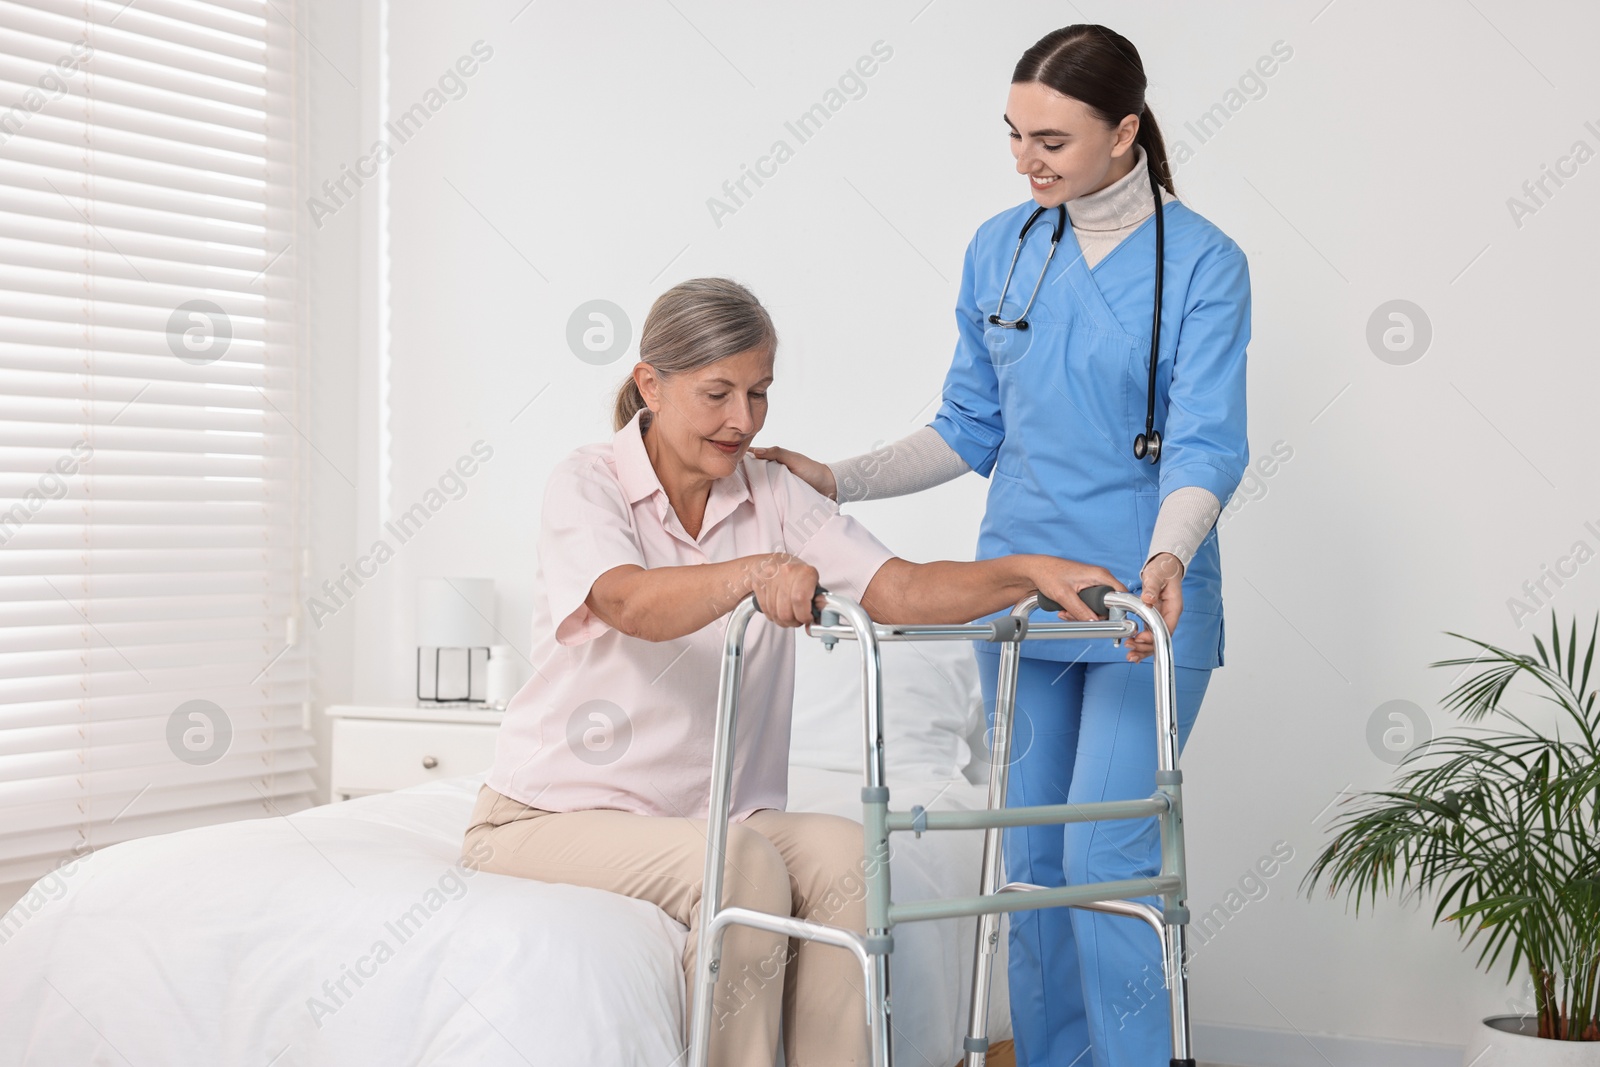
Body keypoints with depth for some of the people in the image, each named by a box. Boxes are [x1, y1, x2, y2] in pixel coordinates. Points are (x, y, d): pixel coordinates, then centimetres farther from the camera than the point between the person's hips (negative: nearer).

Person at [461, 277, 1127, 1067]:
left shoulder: (774, 495, 4)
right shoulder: (587, 484, -9)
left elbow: (898, 592, -10)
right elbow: (634, 604, -31)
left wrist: (1027, 573, -26)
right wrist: (755, 572, -49)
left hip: (707, 816, 5)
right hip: (554, 815, -4)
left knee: (846, 851, -23)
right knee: (740, 862, -30)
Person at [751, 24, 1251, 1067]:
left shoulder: (1201, 263, -8)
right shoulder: (1000, 250, 6)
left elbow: (1206, 441, -17)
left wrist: (1166, 559, -35)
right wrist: (839, 480, 2)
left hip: (1146, 600, -5)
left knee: (1107, 856, -10)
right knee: (1031, 855, 9)